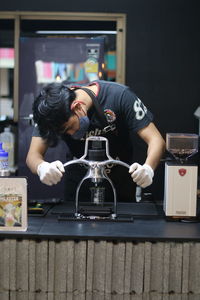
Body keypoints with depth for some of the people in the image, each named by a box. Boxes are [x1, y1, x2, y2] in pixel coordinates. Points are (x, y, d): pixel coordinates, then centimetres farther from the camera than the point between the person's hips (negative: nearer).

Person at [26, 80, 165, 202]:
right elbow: (33, 155, -19)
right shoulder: (52, 110, -16)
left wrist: (148, 169, -44)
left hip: (121, 183, -1)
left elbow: (156, 140, -24)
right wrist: (42, 168, -43)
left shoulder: (119, 96, -23)